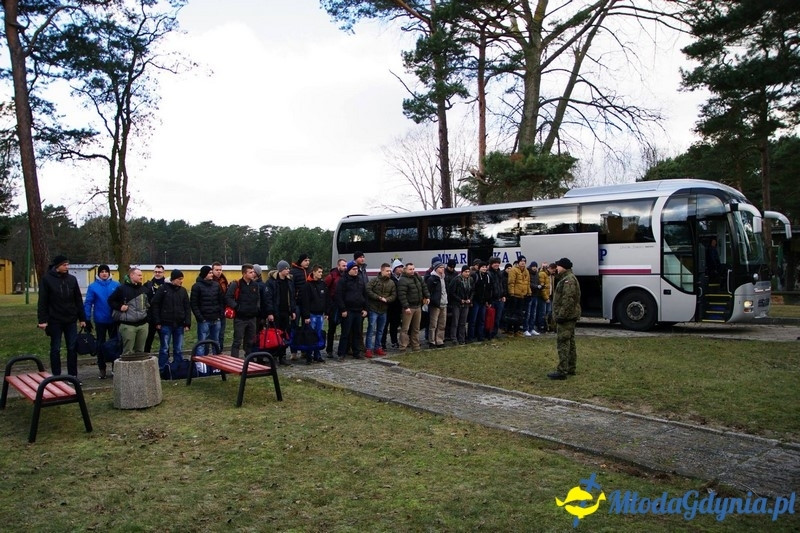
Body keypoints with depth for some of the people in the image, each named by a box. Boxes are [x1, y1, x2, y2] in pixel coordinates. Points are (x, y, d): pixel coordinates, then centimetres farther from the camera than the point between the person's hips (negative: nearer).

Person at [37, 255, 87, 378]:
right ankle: (56, 377, 13)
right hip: (55, 321, -3)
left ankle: (73, 376, 12)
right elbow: (42, 301, -6)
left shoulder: (72, 279, 5)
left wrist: (82, 318, 6)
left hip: (71, 320, 3)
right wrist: (43, 320, -12)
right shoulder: (47, 279, -4)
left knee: (72, 349, 5)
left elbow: (78, 300, 8)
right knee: (55, 349, 6)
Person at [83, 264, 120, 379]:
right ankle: (102, 368, 19)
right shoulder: (93, 286, -5)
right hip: (100, 320, -1)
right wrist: (87, 319, -8)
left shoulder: (116, 285, -3)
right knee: (100, 344, 9)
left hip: (114, 320, 1)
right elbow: (88, 303, -5)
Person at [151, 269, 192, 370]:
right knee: (164, 348, 3)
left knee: (179, 349, 9)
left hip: (179, 325, 4)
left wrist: (187, 323, 2)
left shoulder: (183, 290, 6)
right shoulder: (164, 289, -5)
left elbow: (187, 308, 9)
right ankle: (163, 368, 11)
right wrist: (157, 322, -8)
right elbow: (155, 305, -4)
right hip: (165, 324, -3)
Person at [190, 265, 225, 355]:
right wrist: (200, 317, -14)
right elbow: (193, 304, -7)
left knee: (216, 342, 13)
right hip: (204, 320, -5)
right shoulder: (197, 286, -4)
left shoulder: (216, 285, 10)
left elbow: (221, 301, 14)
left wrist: (221, 314, 4)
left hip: (216, 320, 5)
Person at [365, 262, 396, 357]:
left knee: (380, 330, 13)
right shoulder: (374, 280, -7)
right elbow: (368, 290, -16)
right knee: (372, 329, -7)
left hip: (384, 310, 5)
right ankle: (369, 349, -4)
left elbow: (394, 295, 5)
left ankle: (378, 348, 24)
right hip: (373, 309, -5)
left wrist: (386, 299, -15)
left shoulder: (392, 283, 7)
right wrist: (379, 298, -18)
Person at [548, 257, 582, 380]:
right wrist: (560, 315, 24)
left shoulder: (568, 280, -17)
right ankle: (570, 369, 24)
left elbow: (568, 300, -25)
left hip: (566, 317, -11)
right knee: (570, 342, 16)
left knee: (563, 342, -11)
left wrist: (561, 315, -25)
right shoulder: (566, 278, 19)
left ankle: (562, 371, -12)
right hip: (570, 316, 11)